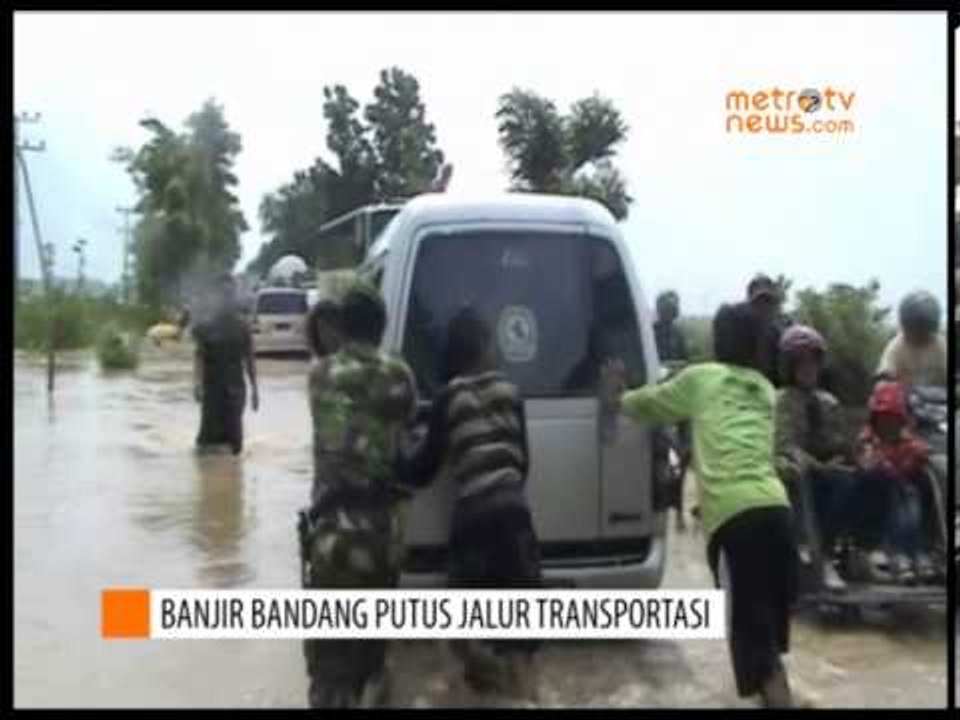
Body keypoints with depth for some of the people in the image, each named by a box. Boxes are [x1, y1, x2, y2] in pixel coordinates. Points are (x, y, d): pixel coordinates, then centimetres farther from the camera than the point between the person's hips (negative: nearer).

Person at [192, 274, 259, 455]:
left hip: (235, 388, 2)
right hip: (212, 388, -2)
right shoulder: (205, 327, 0)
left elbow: (249, 359, 10)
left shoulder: (241, 327, 7)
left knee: (233, 434, 2)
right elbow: (199, 356, -7)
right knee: (211, 432, -5)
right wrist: (198, 383, -22)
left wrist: (254, 389, 7)